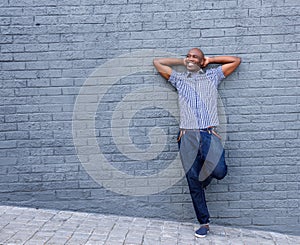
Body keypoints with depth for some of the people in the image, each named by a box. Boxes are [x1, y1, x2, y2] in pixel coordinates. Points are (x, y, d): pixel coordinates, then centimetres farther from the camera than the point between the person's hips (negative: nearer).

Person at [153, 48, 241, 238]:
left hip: (209, 133, -1)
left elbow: (236, 60, 21)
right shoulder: (179, 78, 21)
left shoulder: (213, 76, 18)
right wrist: (182, 62, 25)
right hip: (188, 135, 1)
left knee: (218, 171, -21)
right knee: (193, 181, 1)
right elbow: (157, 62, 24)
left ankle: (206, 173, 16)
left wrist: (210, 60, 21)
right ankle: (204, 223, 13)